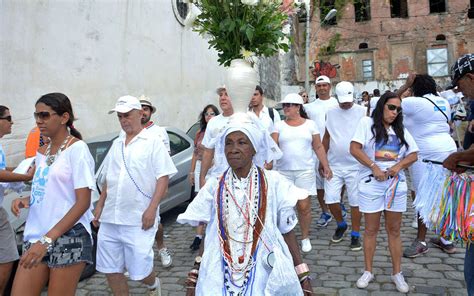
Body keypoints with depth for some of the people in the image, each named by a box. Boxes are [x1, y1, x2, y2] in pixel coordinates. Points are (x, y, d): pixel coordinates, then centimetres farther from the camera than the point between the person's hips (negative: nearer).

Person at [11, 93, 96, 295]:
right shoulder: (42, 152, 12)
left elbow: (83, 202, -16)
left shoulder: (77, 148, -11)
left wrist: (47, 240, -20)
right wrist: (25, 200, 1)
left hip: (68, 238, -7)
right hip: (35, 235, 7)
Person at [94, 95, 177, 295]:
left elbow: (163, 178, -10)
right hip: (110, 219, 6)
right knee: (111, 270, 10)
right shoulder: (116, 144, 15)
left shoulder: (153, 141, -3)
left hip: (138, 220, -6)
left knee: (139, 271, 0)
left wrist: (151, 209, -18)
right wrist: (99, 206, 15)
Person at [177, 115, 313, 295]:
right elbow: (210, 235, 4)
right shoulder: (214, 187, -4)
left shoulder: (273, 183, -9)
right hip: (222, 277, 2)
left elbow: (287, 232, -2)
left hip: (266, 276, -1)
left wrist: (302, 275, 0)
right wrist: (194, 278, 5)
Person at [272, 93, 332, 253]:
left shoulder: (310, 124, 5)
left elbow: (318, 147, 7)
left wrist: (326, 166, 3)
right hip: (283, 171, 1)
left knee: (304, 206, 2)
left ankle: (305, 237, 21)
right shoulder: (279, 125, 5)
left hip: (305, 171, 0)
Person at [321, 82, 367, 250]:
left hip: (355, 165, -3)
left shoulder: (362, 112, -3)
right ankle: (341, 224, 30)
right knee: (331, 199, 3)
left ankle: (355, 235, 20)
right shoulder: (331, 113, 7)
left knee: (355, 201, 4)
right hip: (334, 165, 3)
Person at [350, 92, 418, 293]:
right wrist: (374, 167, -16)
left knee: (394, 230, 10)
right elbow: (354, 149, -10)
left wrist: (399, 165, -8)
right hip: (371, 183, -3)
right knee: (371, 229, 6)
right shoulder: (367, 123, 0)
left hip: (395, 183, 4)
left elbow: (413, 154, 11)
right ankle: (368, 271, 20)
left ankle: (397, 273, 22)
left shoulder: (401, 130, 14)